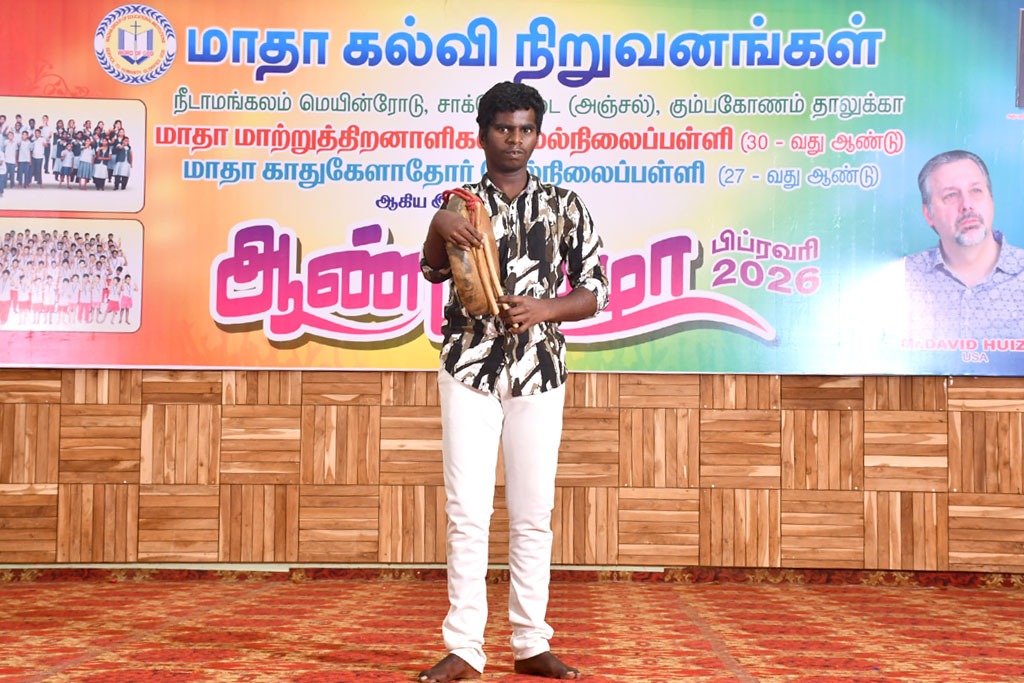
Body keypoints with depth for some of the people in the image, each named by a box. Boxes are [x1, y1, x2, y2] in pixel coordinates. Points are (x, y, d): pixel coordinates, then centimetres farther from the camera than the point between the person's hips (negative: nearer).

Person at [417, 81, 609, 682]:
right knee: (468, 513, -2)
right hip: (470, 368, 0)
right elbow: (434, 269, -10)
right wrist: (440, 230, -31)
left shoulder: (564, 205, 7)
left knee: (533, 514, 4)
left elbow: (596, 291, 6)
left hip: (539, 373, 1)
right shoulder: (461, 202, 7)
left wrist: (543, 309, -12)